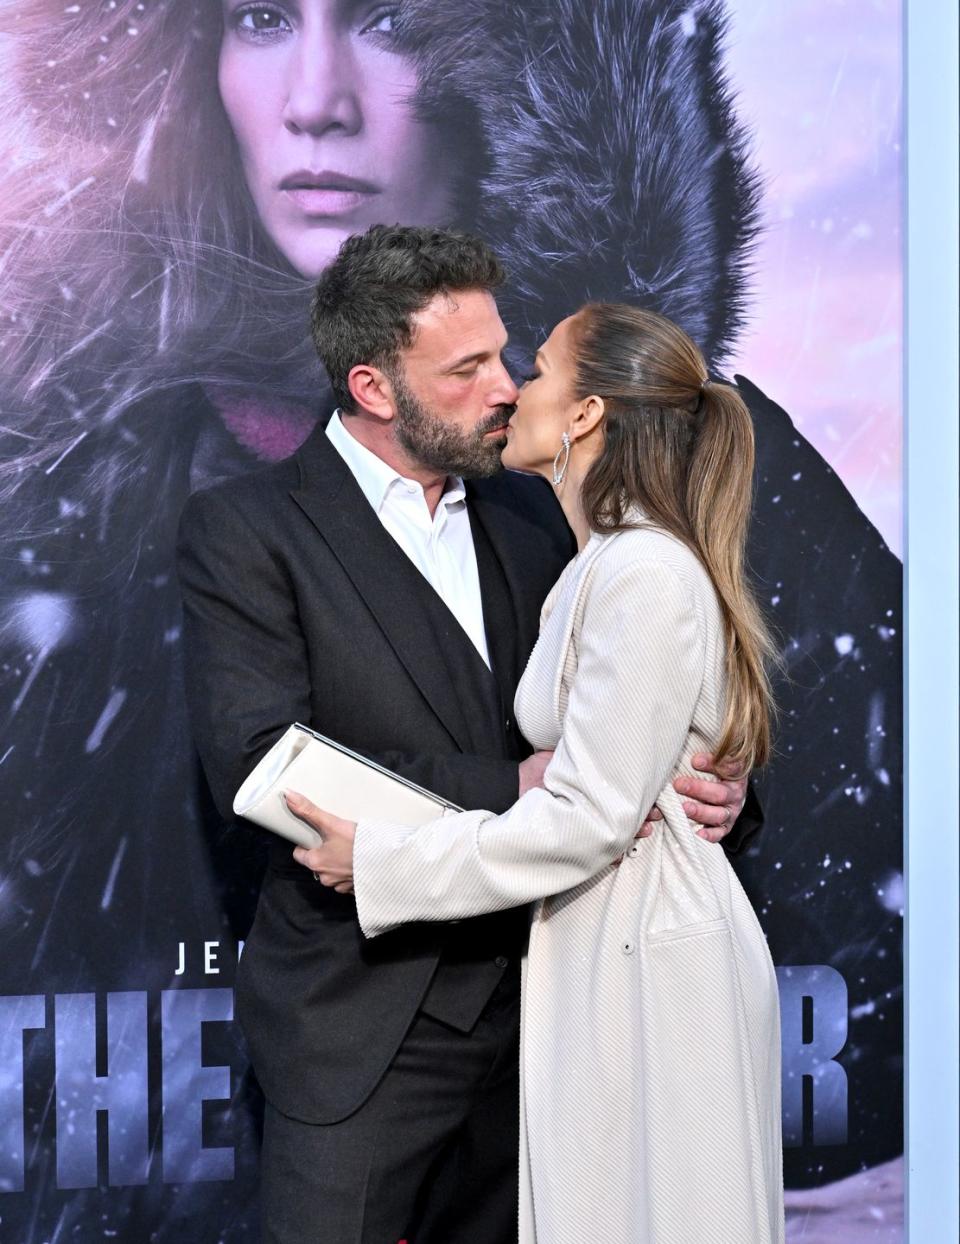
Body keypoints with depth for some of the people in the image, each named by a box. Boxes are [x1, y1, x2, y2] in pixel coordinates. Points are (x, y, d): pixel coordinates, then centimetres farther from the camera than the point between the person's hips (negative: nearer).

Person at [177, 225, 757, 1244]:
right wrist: (507, 788, -23)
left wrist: (708, 785, -8)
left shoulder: (530, 518, 9)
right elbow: (257, 761, -20)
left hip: (530, 998, 5)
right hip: (364, 1028, -5)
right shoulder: (242, 529, -8)